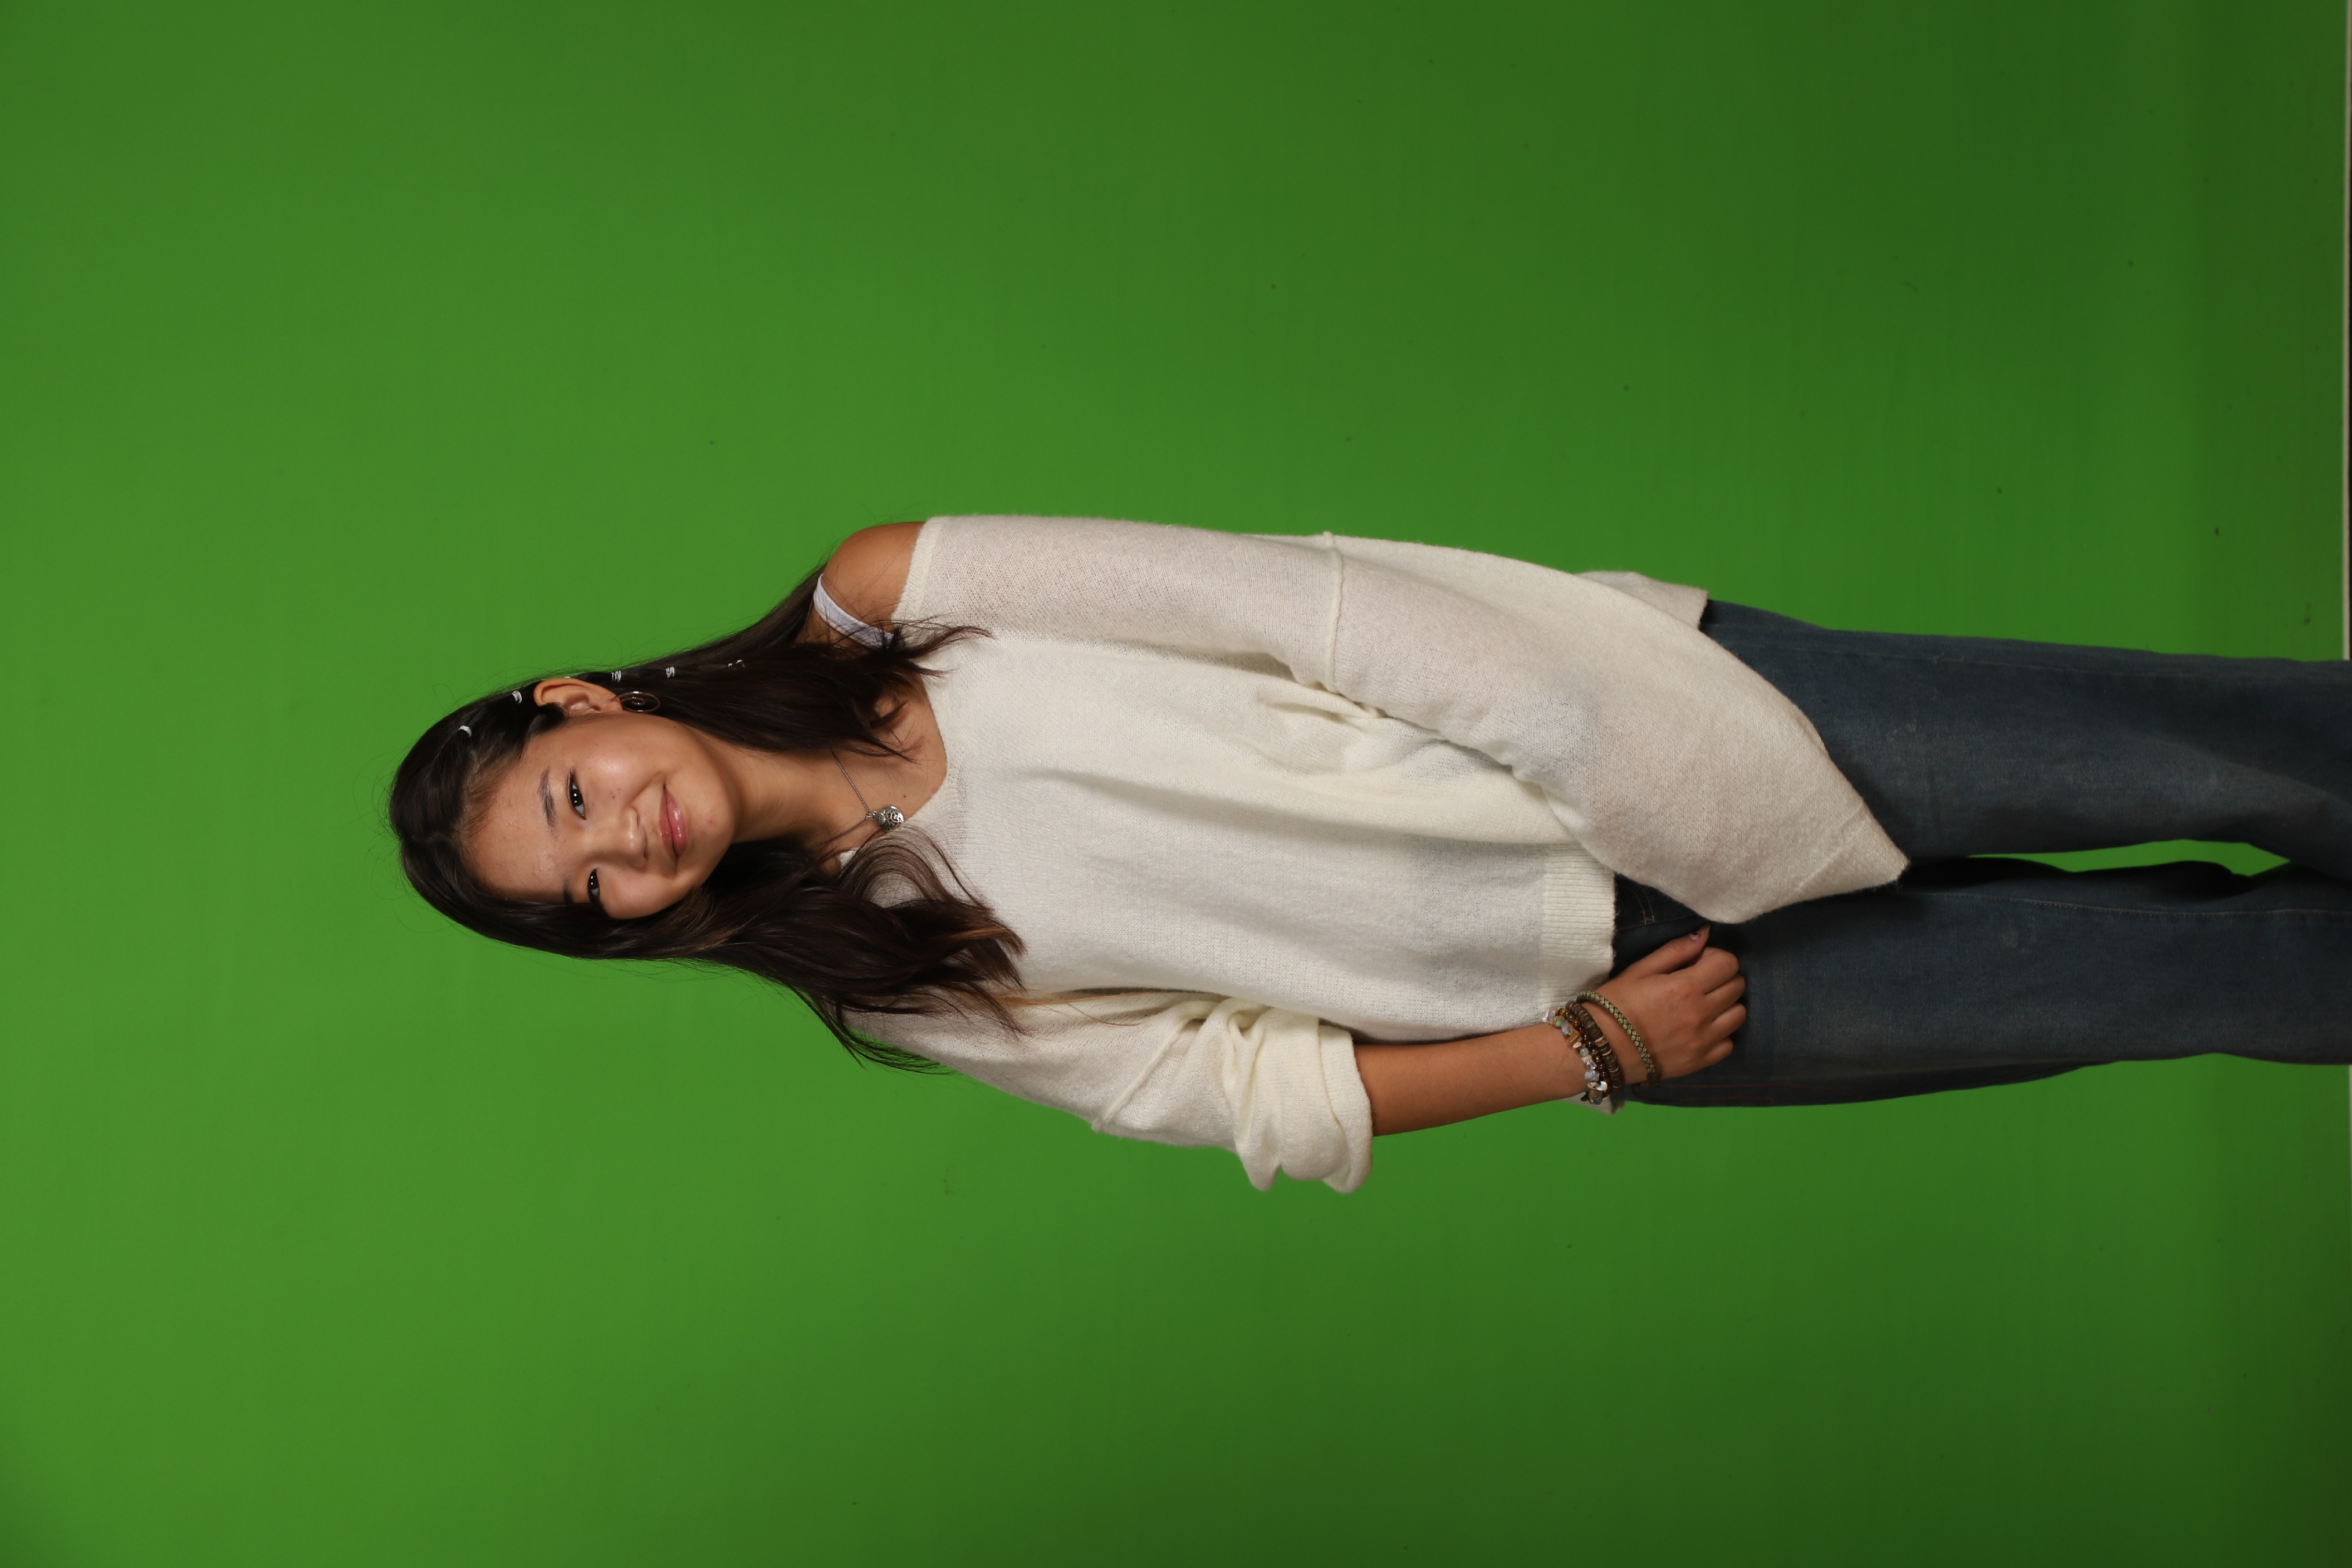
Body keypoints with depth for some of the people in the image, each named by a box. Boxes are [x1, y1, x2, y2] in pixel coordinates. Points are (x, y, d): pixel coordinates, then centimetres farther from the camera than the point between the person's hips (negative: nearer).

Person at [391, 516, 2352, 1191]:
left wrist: (1590, 730, -15)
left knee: (2192, 767, 1)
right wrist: (1589, 1053, -9)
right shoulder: (901, 987, -1)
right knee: (2146, 972, 0)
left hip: (1634, 731, 1)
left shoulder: (879, 595, -4)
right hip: (1596, 970, -1)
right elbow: (1258, 1094, -2)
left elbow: (1276, 591, -7)